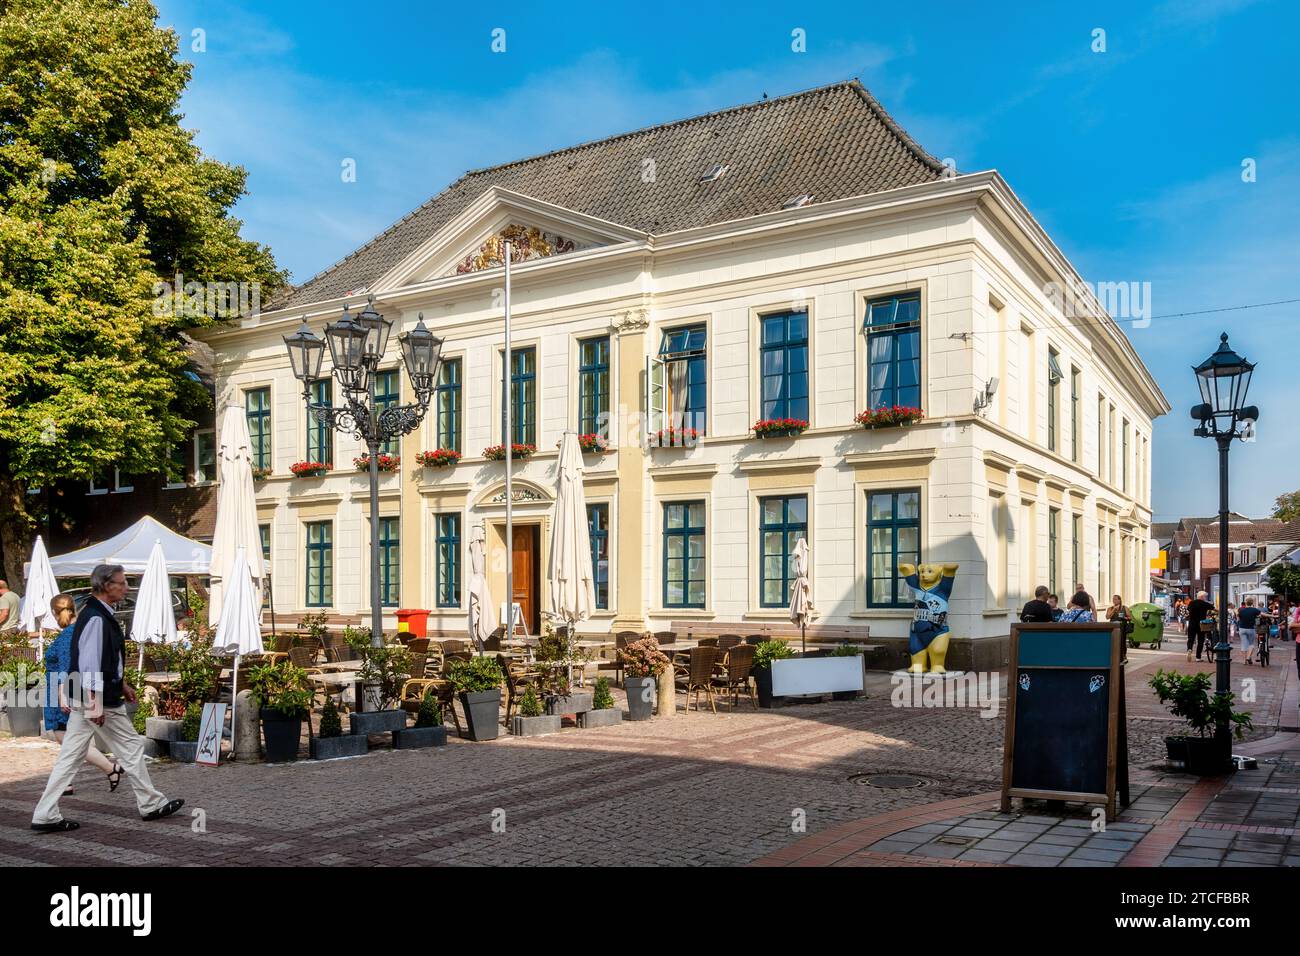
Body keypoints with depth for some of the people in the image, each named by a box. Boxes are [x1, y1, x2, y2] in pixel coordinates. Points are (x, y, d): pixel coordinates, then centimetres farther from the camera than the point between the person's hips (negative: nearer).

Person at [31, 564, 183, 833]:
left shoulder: (99, 615, 13)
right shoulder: (96, 618, -19)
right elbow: (89, 662, -24)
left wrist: (121, 684, 27)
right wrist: (94, 702, -25)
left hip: (83, 700, 10)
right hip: (98, 699, -10)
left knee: (71, 756, 10)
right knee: (131, 747, 3)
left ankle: (45, 816, 12)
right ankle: (151, 805, 15)